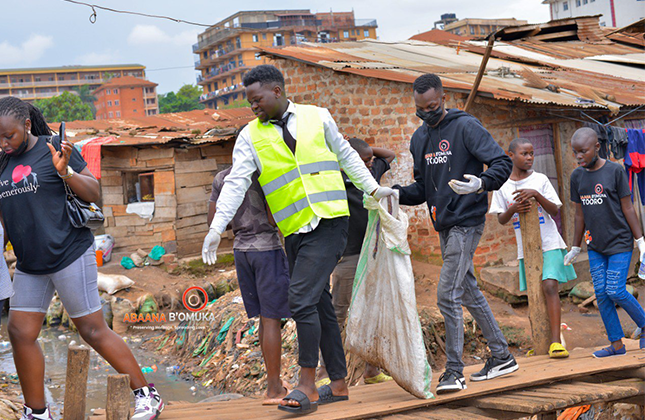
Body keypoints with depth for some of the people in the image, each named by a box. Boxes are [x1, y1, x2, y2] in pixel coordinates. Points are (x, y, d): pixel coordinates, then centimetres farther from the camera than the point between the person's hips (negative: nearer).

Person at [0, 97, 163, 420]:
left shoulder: (53, 150, -6)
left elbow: (94, 194, -6)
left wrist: (65, 171, -19)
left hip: (68, 256, -6)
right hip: (29, 265, 6)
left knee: (93, 330, -3)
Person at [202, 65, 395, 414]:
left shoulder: (317, 117, 6)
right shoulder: (251, 136, 6)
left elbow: (346, 155, 19)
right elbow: (236, 183, -1)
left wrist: (373, 188, 16)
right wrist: (217, 227, -12)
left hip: (328, 223, -3)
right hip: (294, 232, 3)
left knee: (302, 300, -16)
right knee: (319, 306, 10)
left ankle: (307, 386, -9)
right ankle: (338, 384, 21)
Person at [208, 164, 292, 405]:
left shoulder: (221, 178, 7)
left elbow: (213, 221, 7)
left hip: (241, 250, 7)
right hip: (268, 249, -7)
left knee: (266, 318, 15)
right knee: (272, 320, -3)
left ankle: (276, 384, 18)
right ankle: (273, 390, -2)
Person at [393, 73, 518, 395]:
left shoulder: (466, 127, -9)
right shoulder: (419, 138, 14)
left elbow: (502, 163, -14)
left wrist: (481, 183, -34)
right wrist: (397, 193, 0)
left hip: (466, 223, -8)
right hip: (444, 226, 9)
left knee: (447, 296, -13)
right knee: (469, 293, 15)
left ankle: (454, 371, -5)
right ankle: (502, 356, 26)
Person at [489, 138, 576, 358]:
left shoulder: (540, 180, 1)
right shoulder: (502, 186, 5)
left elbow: (555, 211, -5)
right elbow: (501, 219, 2)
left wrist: (536, 194, -21)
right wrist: (513, 209, -19)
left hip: (549, 243, -2)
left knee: (549, 286, -17)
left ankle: (555, 341, -21)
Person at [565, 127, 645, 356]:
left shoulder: (615, 171, -9)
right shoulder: (577, 176, 4)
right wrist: (575, 248, 15)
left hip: (620, 243, -5)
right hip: (595, 246, 5)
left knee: (615, 291, -10)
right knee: (601, 294, 1)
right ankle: (616, 344, 8)